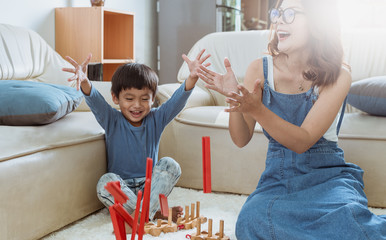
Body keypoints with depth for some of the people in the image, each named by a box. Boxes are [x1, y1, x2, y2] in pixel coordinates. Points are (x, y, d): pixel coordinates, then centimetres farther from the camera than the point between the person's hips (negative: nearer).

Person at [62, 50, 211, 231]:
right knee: (105, 183, -32)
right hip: (122, 188, -1)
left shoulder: (156, 119, 0)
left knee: (170, 165, -23)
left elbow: (177, 101, -16)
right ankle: (155, 212, -30)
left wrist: (192, 78, -36)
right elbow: (95, 102, -23)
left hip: (150, 185, 2)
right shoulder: (111, 121, -3)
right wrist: (85, 82, -46)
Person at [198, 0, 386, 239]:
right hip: (278, 178, 4)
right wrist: (234, 97, -20)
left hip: (326, 175, -3)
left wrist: (256, 109, -31)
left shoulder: (337, 75, -8)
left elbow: (302, 142, -16)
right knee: (252, 220, -29)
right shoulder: (260, 69, -2)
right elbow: (242, 139, -1)